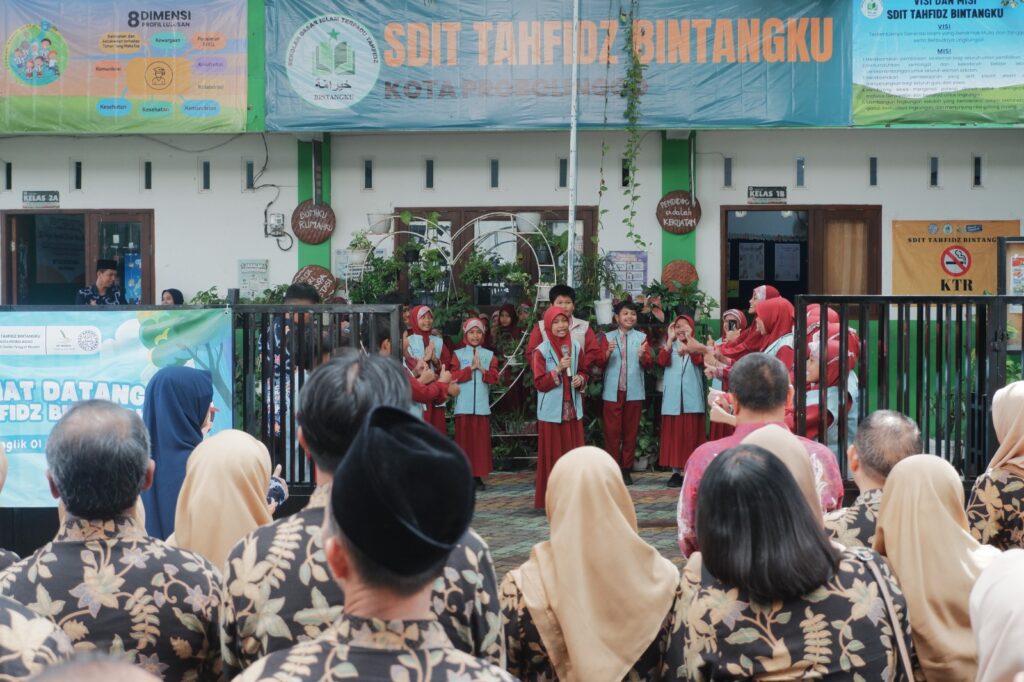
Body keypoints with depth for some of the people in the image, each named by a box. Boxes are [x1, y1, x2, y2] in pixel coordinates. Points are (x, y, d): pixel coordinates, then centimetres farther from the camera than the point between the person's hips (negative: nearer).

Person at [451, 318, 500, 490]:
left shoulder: (489, 355, 11)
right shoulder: (458, 354, 7)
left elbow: (494, 378, 2)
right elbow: (454, 376, -5)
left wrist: (482, 369, -12)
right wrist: (471, 368, -11)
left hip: (482, 405, 1)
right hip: (463, 406, -1)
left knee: (481, 441, 0)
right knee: (464, 441, -1)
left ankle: (478, 476, 6)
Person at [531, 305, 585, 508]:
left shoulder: (575, 347, 6)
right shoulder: (541, 351, -8)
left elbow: (582, 372, 16)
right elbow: (539, 383, -10)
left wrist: (580, 380, -6)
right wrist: (558, 369, -21)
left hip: (573, 409, 4)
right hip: (552, 410, -4)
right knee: (553, 454, -2)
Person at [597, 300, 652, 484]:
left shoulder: (642, 337, 6)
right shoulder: (607, 337, 6)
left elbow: (649, 363, -1)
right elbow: (600, 363, -1)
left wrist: (642, 356, -23)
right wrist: (608, 352, -21)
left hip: (634, 392, 1)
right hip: (612, 392, 0)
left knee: (631, 432, 4)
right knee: (612, 432, 1)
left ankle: (626, 469, 11)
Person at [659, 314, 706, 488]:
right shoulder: (670, 346, 10)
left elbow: (699, 361, -15)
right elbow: (662, 361, -10)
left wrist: (689, 338, -23)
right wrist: (670, 339, -16)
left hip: (691, 397, -1)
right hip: (673, 397, 1)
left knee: (691, 433, -2)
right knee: (673, 433, 1)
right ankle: (676, 471, 5)